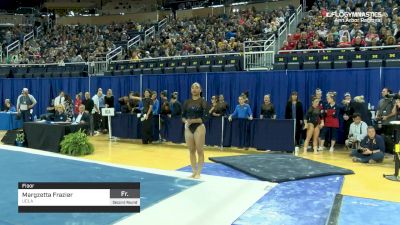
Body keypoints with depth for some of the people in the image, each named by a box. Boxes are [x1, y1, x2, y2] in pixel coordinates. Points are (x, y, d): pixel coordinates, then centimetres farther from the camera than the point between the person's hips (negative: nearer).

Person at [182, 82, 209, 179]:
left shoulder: (203, 102, -4)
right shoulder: (187, 102, 9)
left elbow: (205, 118, -11)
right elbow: (183, 116, 9)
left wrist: (193, 121, -19)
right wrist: (185, 121, -12)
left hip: (199, 127, -4)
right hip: (188, 128, 4)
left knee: (199, 151, 1)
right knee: (191, 151, 10)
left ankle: (198, 173, 12)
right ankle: (193, 172, 21)